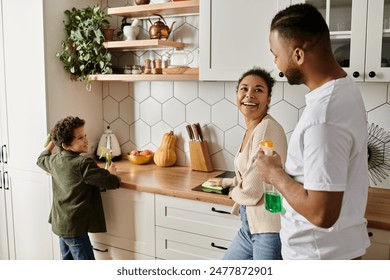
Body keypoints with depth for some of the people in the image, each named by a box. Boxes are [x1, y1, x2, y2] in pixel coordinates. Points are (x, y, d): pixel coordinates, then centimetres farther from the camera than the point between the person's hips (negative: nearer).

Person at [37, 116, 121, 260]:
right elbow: (112, 182, -20)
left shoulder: (54, 160, 3)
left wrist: (53, 142, 35)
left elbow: (41, 160, 28)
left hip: (60, 224, 9)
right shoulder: (84, 163, -22)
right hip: (75, 227, -9)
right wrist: (113, 174, 2)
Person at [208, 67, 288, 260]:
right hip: (250, 225, 10)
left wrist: (233, 192, 1)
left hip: (270, 228, -10)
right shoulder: (251, 130, 10)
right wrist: (227, 182, 36)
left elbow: (252, 190, -20)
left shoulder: (268, 129, -19)